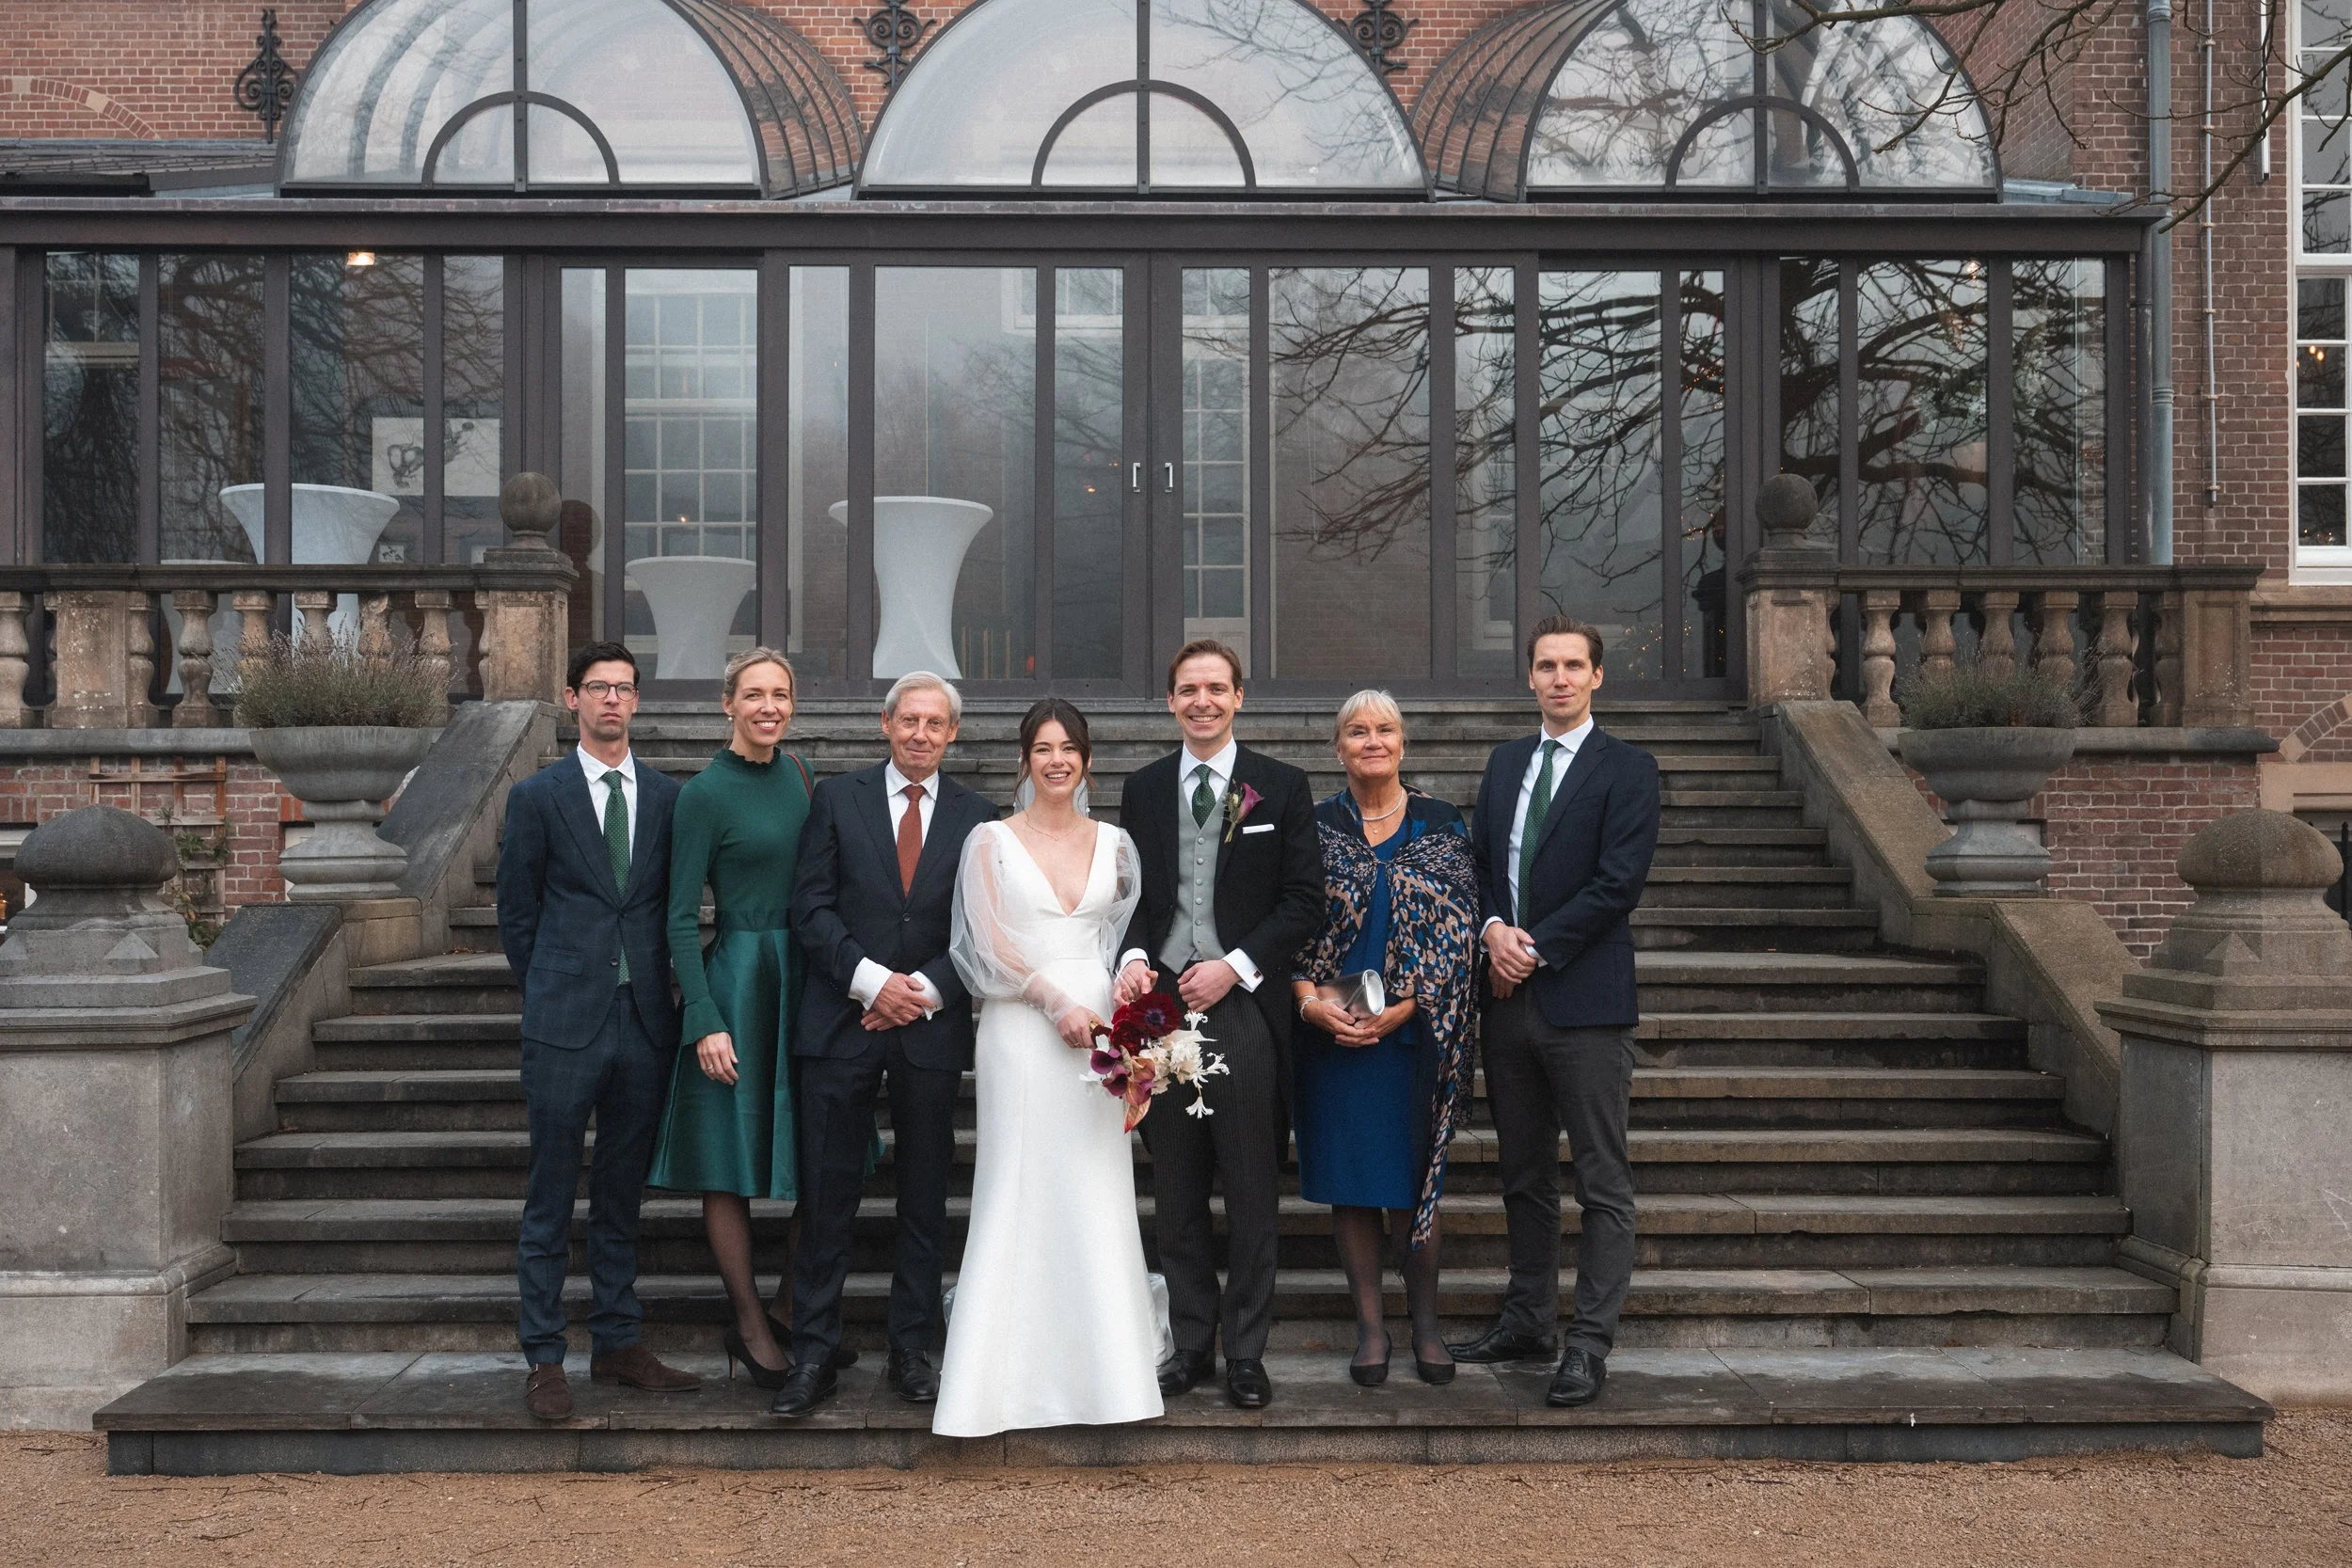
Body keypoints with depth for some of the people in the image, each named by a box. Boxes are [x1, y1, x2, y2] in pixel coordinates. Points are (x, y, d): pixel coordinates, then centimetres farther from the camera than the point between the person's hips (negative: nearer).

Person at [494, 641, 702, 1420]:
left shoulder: (668, 795, 9)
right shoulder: (537, 795, 1)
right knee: (550, 1196, 1)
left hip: (645, 1019, 3)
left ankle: (617, 1342, 21)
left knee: (623, 1191, 12)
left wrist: (660, 988, 6)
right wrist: (547, 995, 5)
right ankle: (543, 1357, 8)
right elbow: (516, 911, 5)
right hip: (565, 1022, -3)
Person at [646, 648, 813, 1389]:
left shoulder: (793, 771, 8)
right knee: (731, 1160, 4)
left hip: (808, 978, 6)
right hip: (739, 980, -6)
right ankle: (748, 1323, 18)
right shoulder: (704, 793, -10)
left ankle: (792, 1306, 24)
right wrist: (705, 1023, -16)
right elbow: (682, 919, -10)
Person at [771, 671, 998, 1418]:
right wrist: (871, 980, -13)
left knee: (925, 1198, 7)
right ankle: (814, 1356, 9)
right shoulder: (836, 799, 4)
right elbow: (810, 907, -2)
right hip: (841, 1022, -1)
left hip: (933, 1024, 2)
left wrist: (926, 989, -10)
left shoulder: (977, 816, 7)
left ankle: (911, 1352, 17)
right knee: (826, 1196, 0)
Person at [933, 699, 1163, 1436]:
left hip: (1097, 1028, 3)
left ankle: (1103, 1362, 14)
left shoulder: (1113, 843, 12)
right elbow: (989, 942, -4)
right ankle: (1002, 1370, 3)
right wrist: (1056, 1001, -14)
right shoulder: (991, 841, 2)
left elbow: (1131, 935, 12)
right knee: (1019, 1191, -3)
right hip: (1021, 1030, -3)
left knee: (1099, 1195, 4)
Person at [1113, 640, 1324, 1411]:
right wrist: (1133, 957, -8)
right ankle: (1190, 1341, 19)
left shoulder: (1281, 787, 3)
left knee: (1252, 1193, 3)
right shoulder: (1143, 788, 12)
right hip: (1163, 1002, 3)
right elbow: (1130, 893, 12)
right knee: (1176, 1193, 8)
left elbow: (1305, 900, -1)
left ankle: (1246, 1352, 12)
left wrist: (1235, 966, -11)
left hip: (1244, 1005, -2)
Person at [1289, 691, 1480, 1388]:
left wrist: (1405, 1007, -12)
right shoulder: (1314, 827, 5)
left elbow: (1457, 929, -2)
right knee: (1349, 1183, 4)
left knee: (1411, 1180, 3)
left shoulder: (1442, 826, 3)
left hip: (1414, 1030, -1)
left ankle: (1425, 1323, 18)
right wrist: (1310, 1001, -13)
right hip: (1331, 1030, 1)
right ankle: (1370, 1324, 15)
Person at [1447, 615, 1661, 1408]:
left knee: (1603, 1184, 0)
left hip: (1586, 1003, -6)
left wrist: (1535, 950, -13)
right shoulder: (1505, 762, 14)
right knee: (1524, 1175, 15)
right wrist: (1493, 928, -6)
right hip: (1509, 998, 6)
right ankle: (1528, 1319, 26)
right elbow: (1480, 862, 14)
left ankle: (1590, 1344, 5)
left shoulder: (1627, 769, -5)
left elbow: (1618, 882, -13)